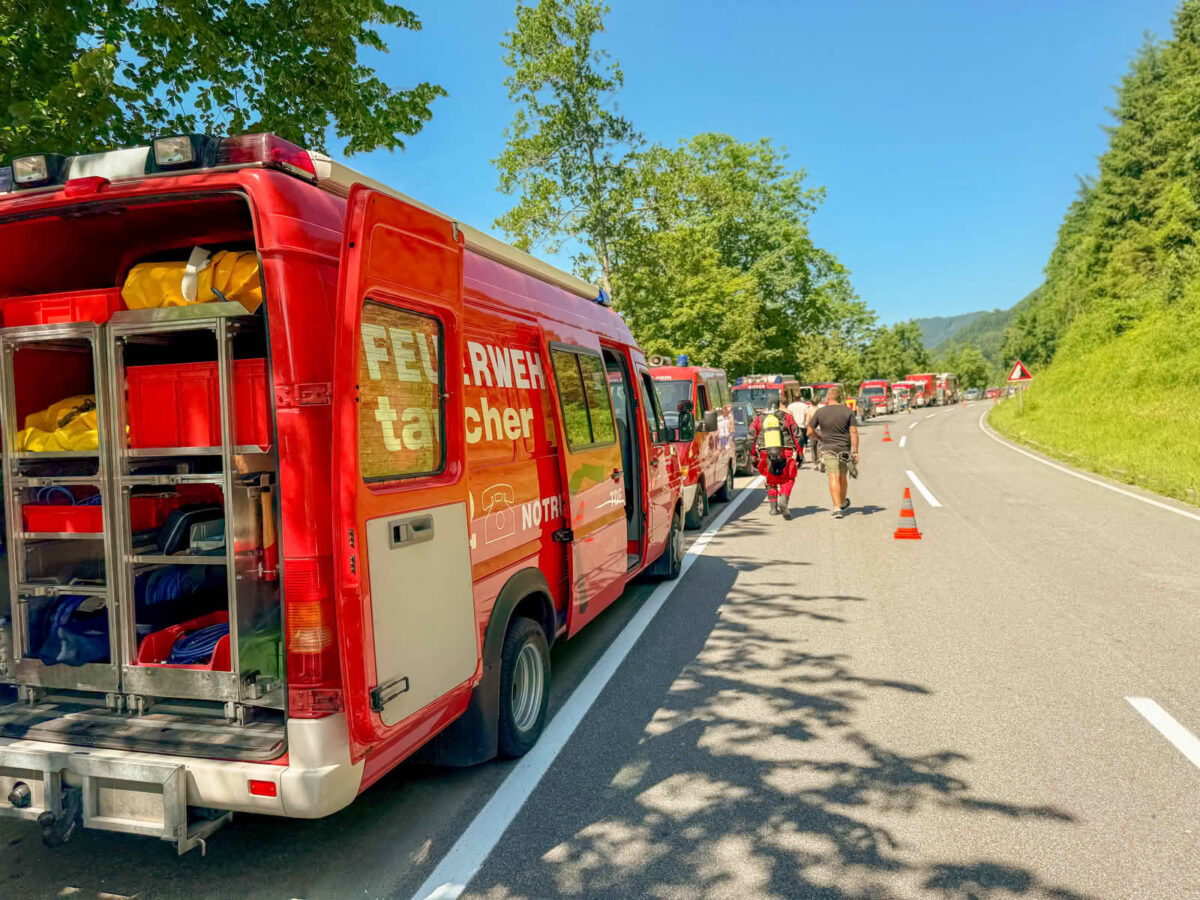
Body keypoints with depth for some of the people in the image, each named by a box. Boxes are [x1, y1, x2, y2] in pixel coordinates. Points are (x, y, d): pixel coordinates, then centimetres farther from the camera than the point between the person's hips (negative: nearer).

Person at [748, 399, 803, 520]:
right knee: (787, 480, 11)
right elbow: (797, 436, 5)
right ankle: (783, 500, -12)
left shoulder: (758, 419, 8)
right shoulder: (787, 417, 5)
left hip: (766, 454, 2)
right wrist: (799, 454, 11)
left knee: (771, 482, 19)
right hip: (786, 454, -1)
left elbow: (752, 439, 8)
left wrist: (755, 457, 15)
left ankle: (774, 507, 18)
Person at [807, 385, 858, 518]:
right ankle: (843, 503, 36)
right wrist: (855, 452, -4)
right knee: (842, 477, 17)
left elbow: (810, 432, -2)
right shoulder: (848, 411, -1)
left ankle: (837, 508, -15)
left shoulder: (820, 412, -3)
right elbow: (853, 432, -6)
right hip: (844, 449, 2)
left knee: (833, 478, -5)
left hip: (828, 449, -2)